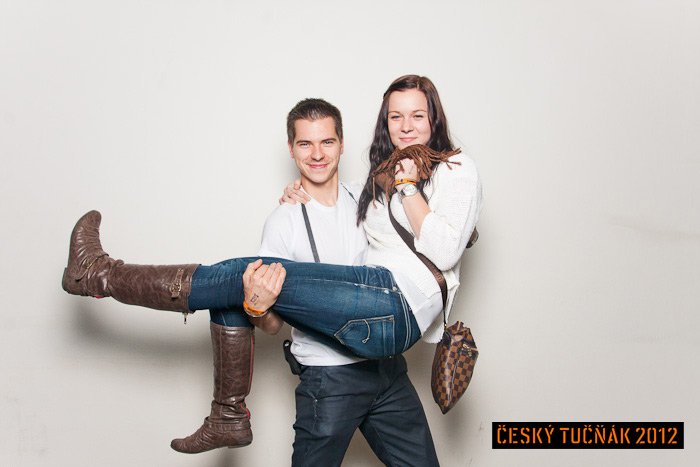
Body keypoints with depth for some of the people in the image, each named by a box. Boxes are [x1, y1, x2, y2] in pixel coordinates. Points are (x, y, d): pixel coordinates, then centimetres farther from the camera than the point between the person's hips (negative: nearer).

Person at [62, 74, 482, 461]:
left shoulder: (457, 169, 3)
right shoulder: (382, 176, 26)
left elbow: (444, 253, -10)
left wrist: (409, 186, -8)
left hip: (398, 309, -8)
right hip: (376, 302, 8)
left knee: (246, 276, -15)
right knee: (248, 287, -2)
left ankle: (102, 275, -3)